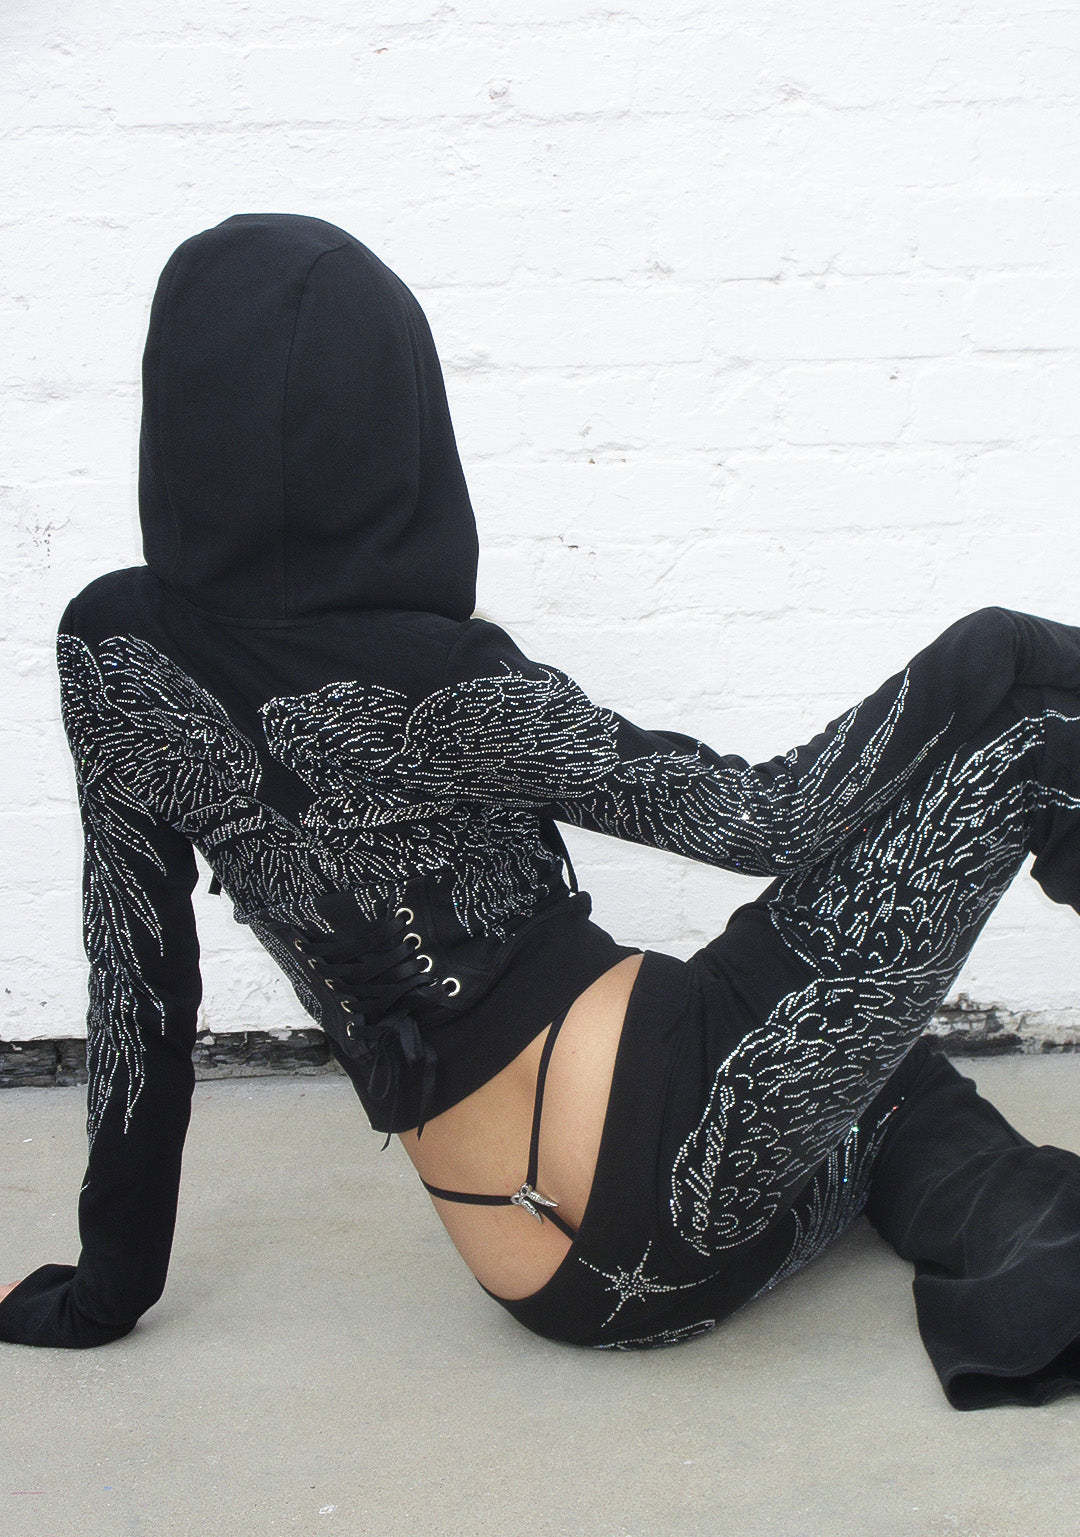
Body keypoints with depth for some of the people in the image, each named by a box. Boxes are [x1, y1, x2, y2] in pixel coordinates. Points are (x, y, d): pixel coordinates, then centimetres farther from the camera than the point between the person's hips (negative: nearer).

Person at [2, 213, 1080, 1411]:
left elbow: (135, 980, 4)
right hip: (679, 1157, -7)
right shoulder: (434, 686, -18)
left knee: (886, 1075, 37)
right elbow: (759, 816, -9)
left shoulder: (109, 650, -3)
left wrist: (110, 1279, 16)